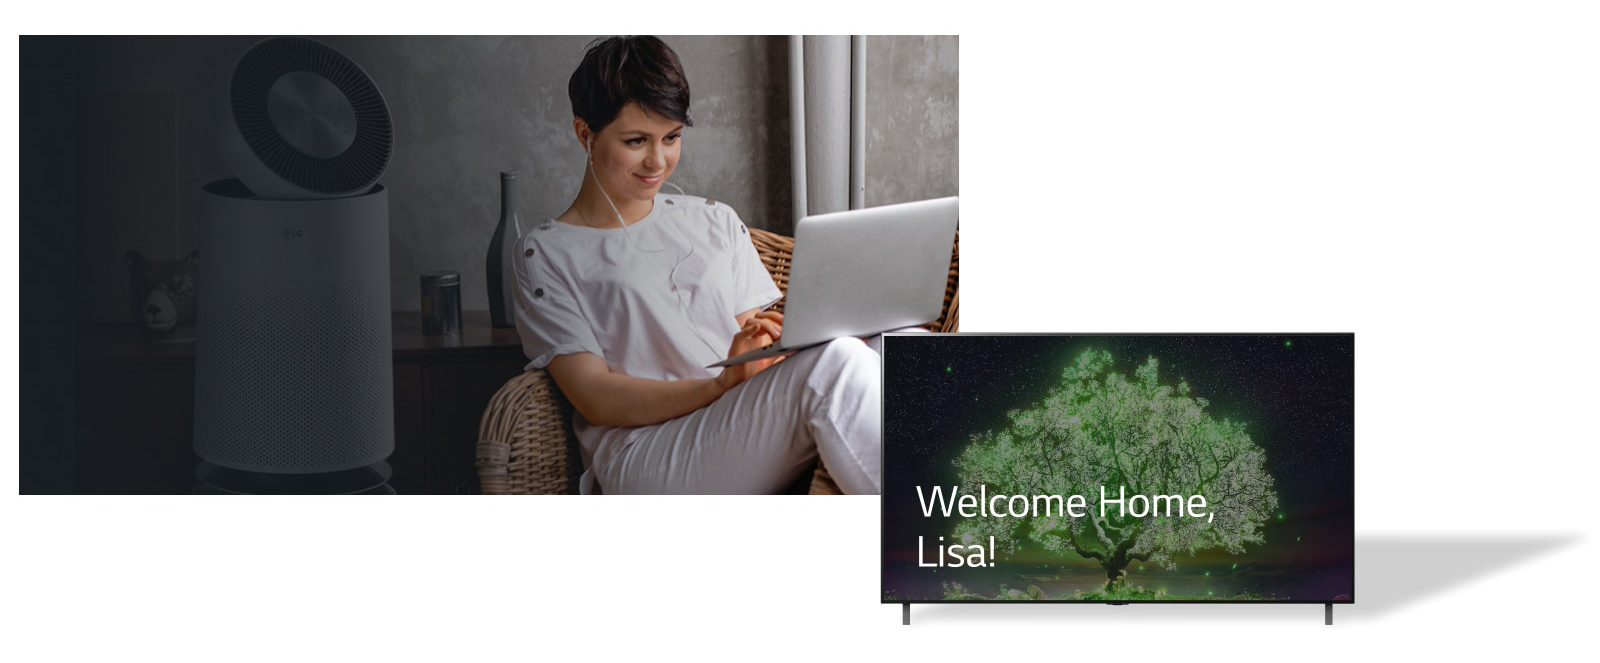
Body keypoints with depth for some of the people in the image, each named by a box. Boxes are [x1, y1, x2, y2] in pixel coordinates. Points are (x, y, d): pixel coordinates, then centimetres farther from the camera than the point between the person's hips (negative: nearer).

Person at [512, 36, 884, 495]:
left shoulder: (716, 222, 24)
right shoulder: (547, 254, 9)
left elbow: (764, 333, 15)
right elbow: (595, 396, -3)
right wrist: (721, 385, -19)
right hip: (646, 453, -5)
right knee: (833, 362, -32)